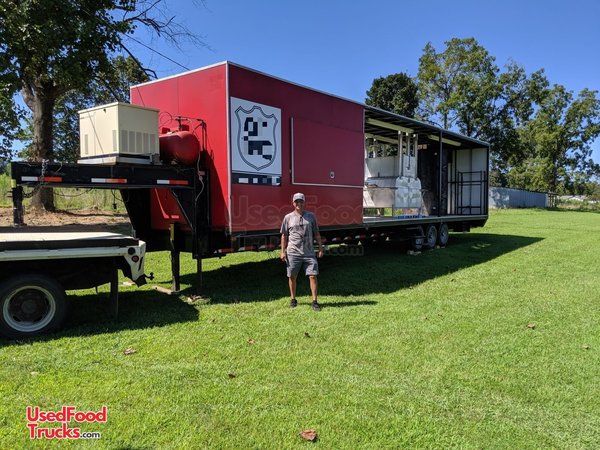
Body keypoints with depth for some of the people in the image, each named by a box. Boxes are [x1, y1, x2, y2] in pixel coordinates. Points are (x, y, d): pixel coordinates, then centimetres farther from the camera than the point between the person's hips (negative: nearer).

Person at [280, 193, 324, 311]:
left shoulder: (311, 216, 8)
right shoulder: (288, 217, 5)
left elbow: (316, 233, 11)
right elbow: (284, 236, 7)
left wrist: (320, 248, 6)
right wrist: (283, 251, 2)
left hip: (309, 252, 0)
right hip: (293, 252, 0)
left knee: (313, 276, -5)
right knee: (292, 277, 8)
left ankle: (315, 301, 2)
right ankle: (293, 299, 24)